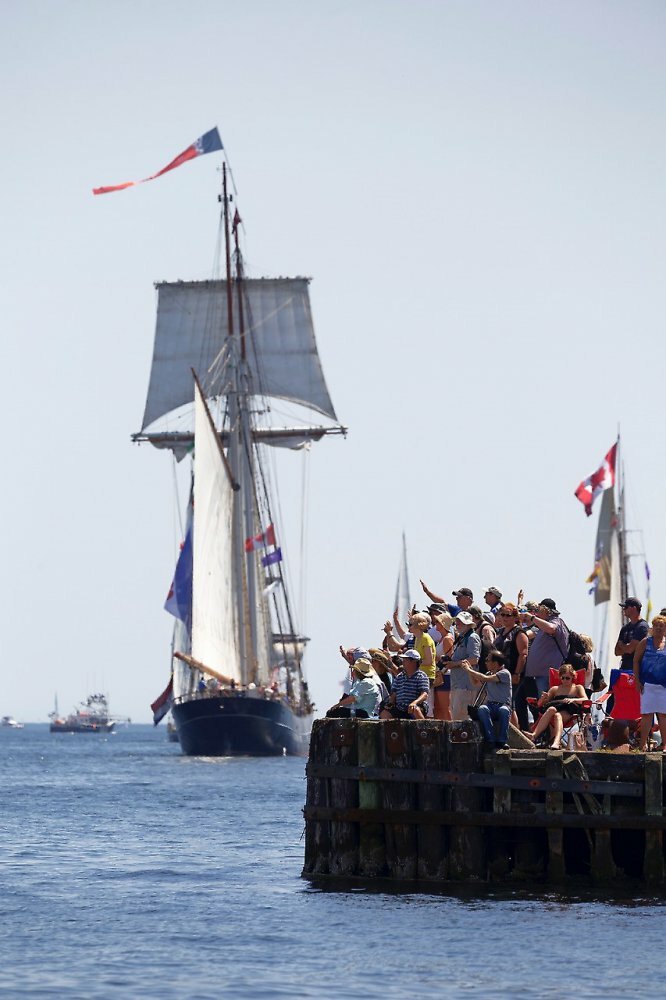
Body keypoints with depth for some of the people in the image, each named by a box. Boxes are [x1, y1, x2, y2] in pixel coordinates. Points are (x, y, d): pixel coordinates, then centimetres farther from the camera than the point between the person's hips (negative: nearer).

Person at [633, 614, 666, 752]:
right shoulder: (645, 642, 5)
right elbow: (636, 661, 5)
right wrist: (637, 681, -1)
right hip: (648, 684, -1)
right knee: (647, 714, -3)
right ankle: (643, 744, 2)